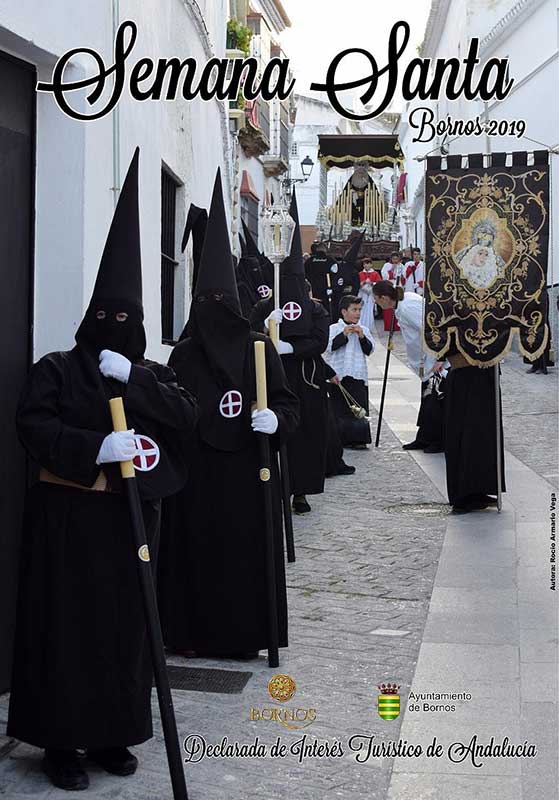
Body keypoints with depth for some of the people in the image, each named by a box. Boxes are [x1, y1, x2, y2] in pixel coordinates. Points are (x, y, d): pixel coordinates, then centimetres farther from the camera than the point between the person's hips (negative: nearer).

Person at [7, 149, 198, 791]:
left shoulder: (151, 374, 10)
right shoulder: (56, 370, 1)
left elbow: (187, 417, -6)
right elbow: (33, 423, -13)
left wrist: (132, 378, -16)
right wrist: (96, 447, -26)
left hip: (130, 516, 3)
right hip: (68, 515, -3)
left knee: (124, 623, 8)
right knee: (66, 623, 1)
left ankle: (111, 732, 21)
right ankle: (60, 740, 13)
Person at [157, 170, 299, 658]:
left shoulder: (259, 347, 0)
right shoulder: (184, 354, 6)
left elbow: (288, 403, 0)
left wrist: (275, 418, -19)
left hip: (246, 470, -1)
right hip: (197, 471, 2)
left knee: (248, 547, 2)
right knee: (196, 546, 3)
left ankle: (245, 632, 16)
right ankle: (195, 631, 16)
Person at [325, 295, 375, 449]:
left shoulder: (363, 330, 13)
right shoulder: (334, 328, 3)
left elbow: (369, 350, 4)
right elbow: (330, 346, -10)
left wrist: (362, 337, -10)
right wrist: (344, 334, -16)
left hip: (358, 374, 2)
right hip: (338, 375, -2)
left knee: (359, 408, -2)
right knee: (339, 407, 1)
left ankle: (358, 439, 2)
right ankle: (341, 439, 9)